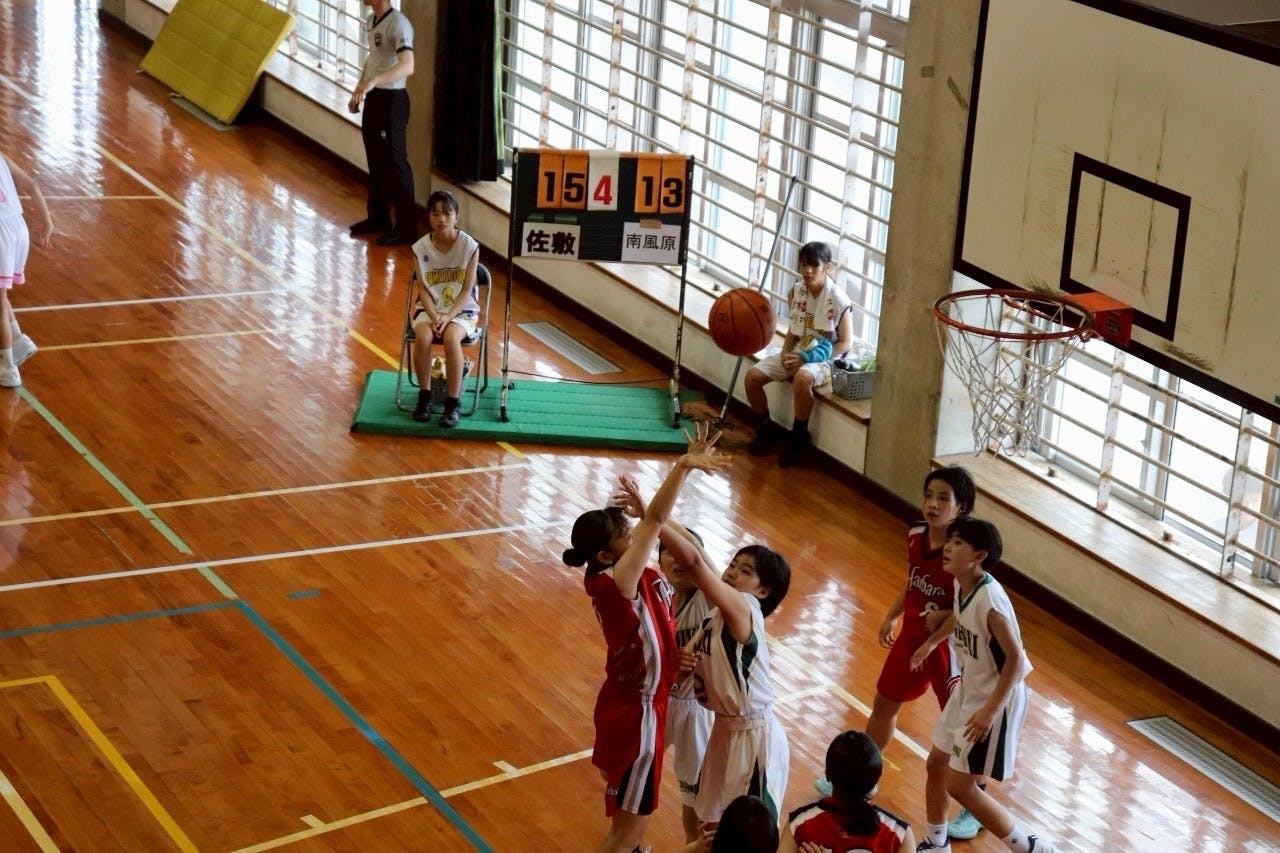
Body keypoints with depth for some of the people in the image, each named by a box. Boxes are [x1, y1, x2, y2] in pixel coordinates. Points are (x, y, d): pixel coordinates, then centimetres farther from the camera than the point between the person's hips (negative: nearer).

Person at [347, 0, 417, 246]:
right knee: (375, 161, 17)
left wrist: (373, 81, -46)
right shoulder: (372, 21, 8)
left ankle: (406, 227, 6)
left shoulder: (398, 23, -21)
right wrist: (358, 91, 18)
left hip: (392, 100, -9)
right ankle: (378, 218, 30)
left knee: (395, 162, -2)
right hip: (372, 97, 9)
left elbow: (407, 66, -34)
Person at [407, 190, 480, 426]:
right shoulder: (421, 247, -3)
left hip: (462, 309, -2)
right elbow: (423, 289, -2)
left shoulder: (469, 246, -8)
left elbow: (467, 289, -8)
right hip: (430, 308, 2)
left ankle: (454, 403, -24)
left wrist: (449, 317, -20)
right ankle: (424, 396, -12)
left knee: (451, 337, -34)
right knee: (423, 336, -31)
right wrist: (434, 317, -18)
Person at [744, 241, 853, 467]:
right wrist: (785, 353, -8)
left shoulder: (838, 300, -16)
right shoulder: (796, 292, 1)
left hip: (824, 358, -6)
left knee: (802, 377, -39)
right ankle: (766, 429, 12)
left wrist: (807, 358, -18)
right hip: (797, 354, 6)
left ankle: (799, 438, -19)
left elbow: (845, 344, -12)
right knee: (752, 376, -10)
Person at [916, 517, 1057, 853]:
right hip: (968, 690, 9)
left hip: (995, 699, -9)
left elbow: (1016, 658, -27)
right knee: (935, 764, 19)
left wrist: (991, 710, -27)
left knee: (959, 785, 0)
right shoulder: (961, 586, -4)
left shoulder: (989, 601, -31)